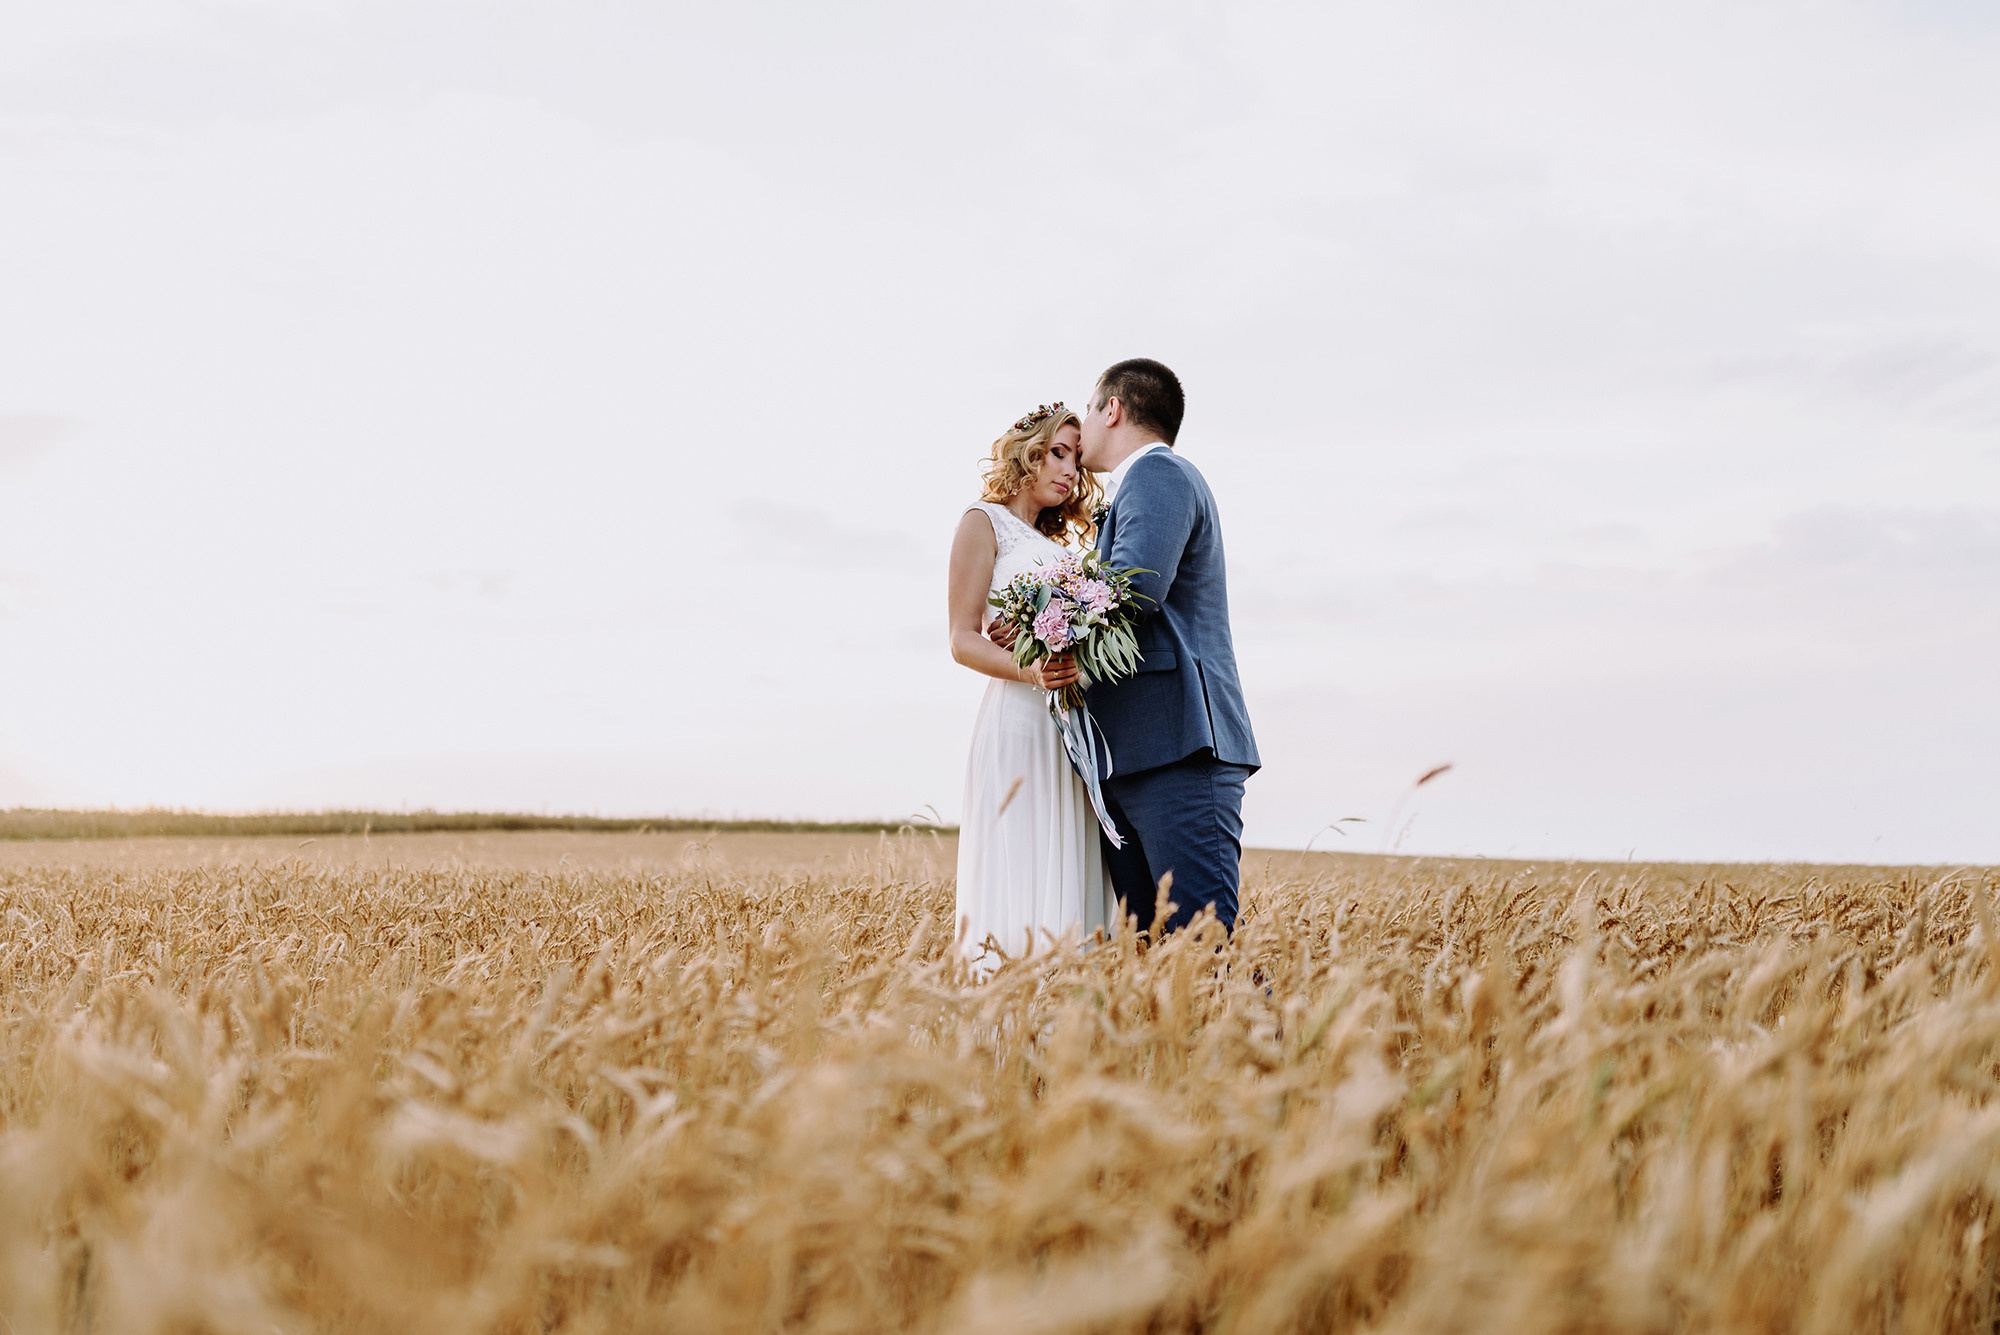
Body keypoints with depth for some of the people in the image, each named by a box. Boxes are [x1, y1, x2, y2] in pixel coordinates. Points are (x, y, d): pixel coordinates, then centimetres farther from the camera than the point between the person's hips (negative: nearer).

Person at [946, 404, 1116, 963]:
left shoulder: (1058, 543, 26)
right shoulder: (985, 521, 5)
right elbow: (963, 639, -5)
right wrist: (1031, 671, -22)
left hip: (1075, 723, 7)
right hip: (1020, 716, -7)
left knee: (1066, 885, 0)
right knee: (1020, 873, -13)